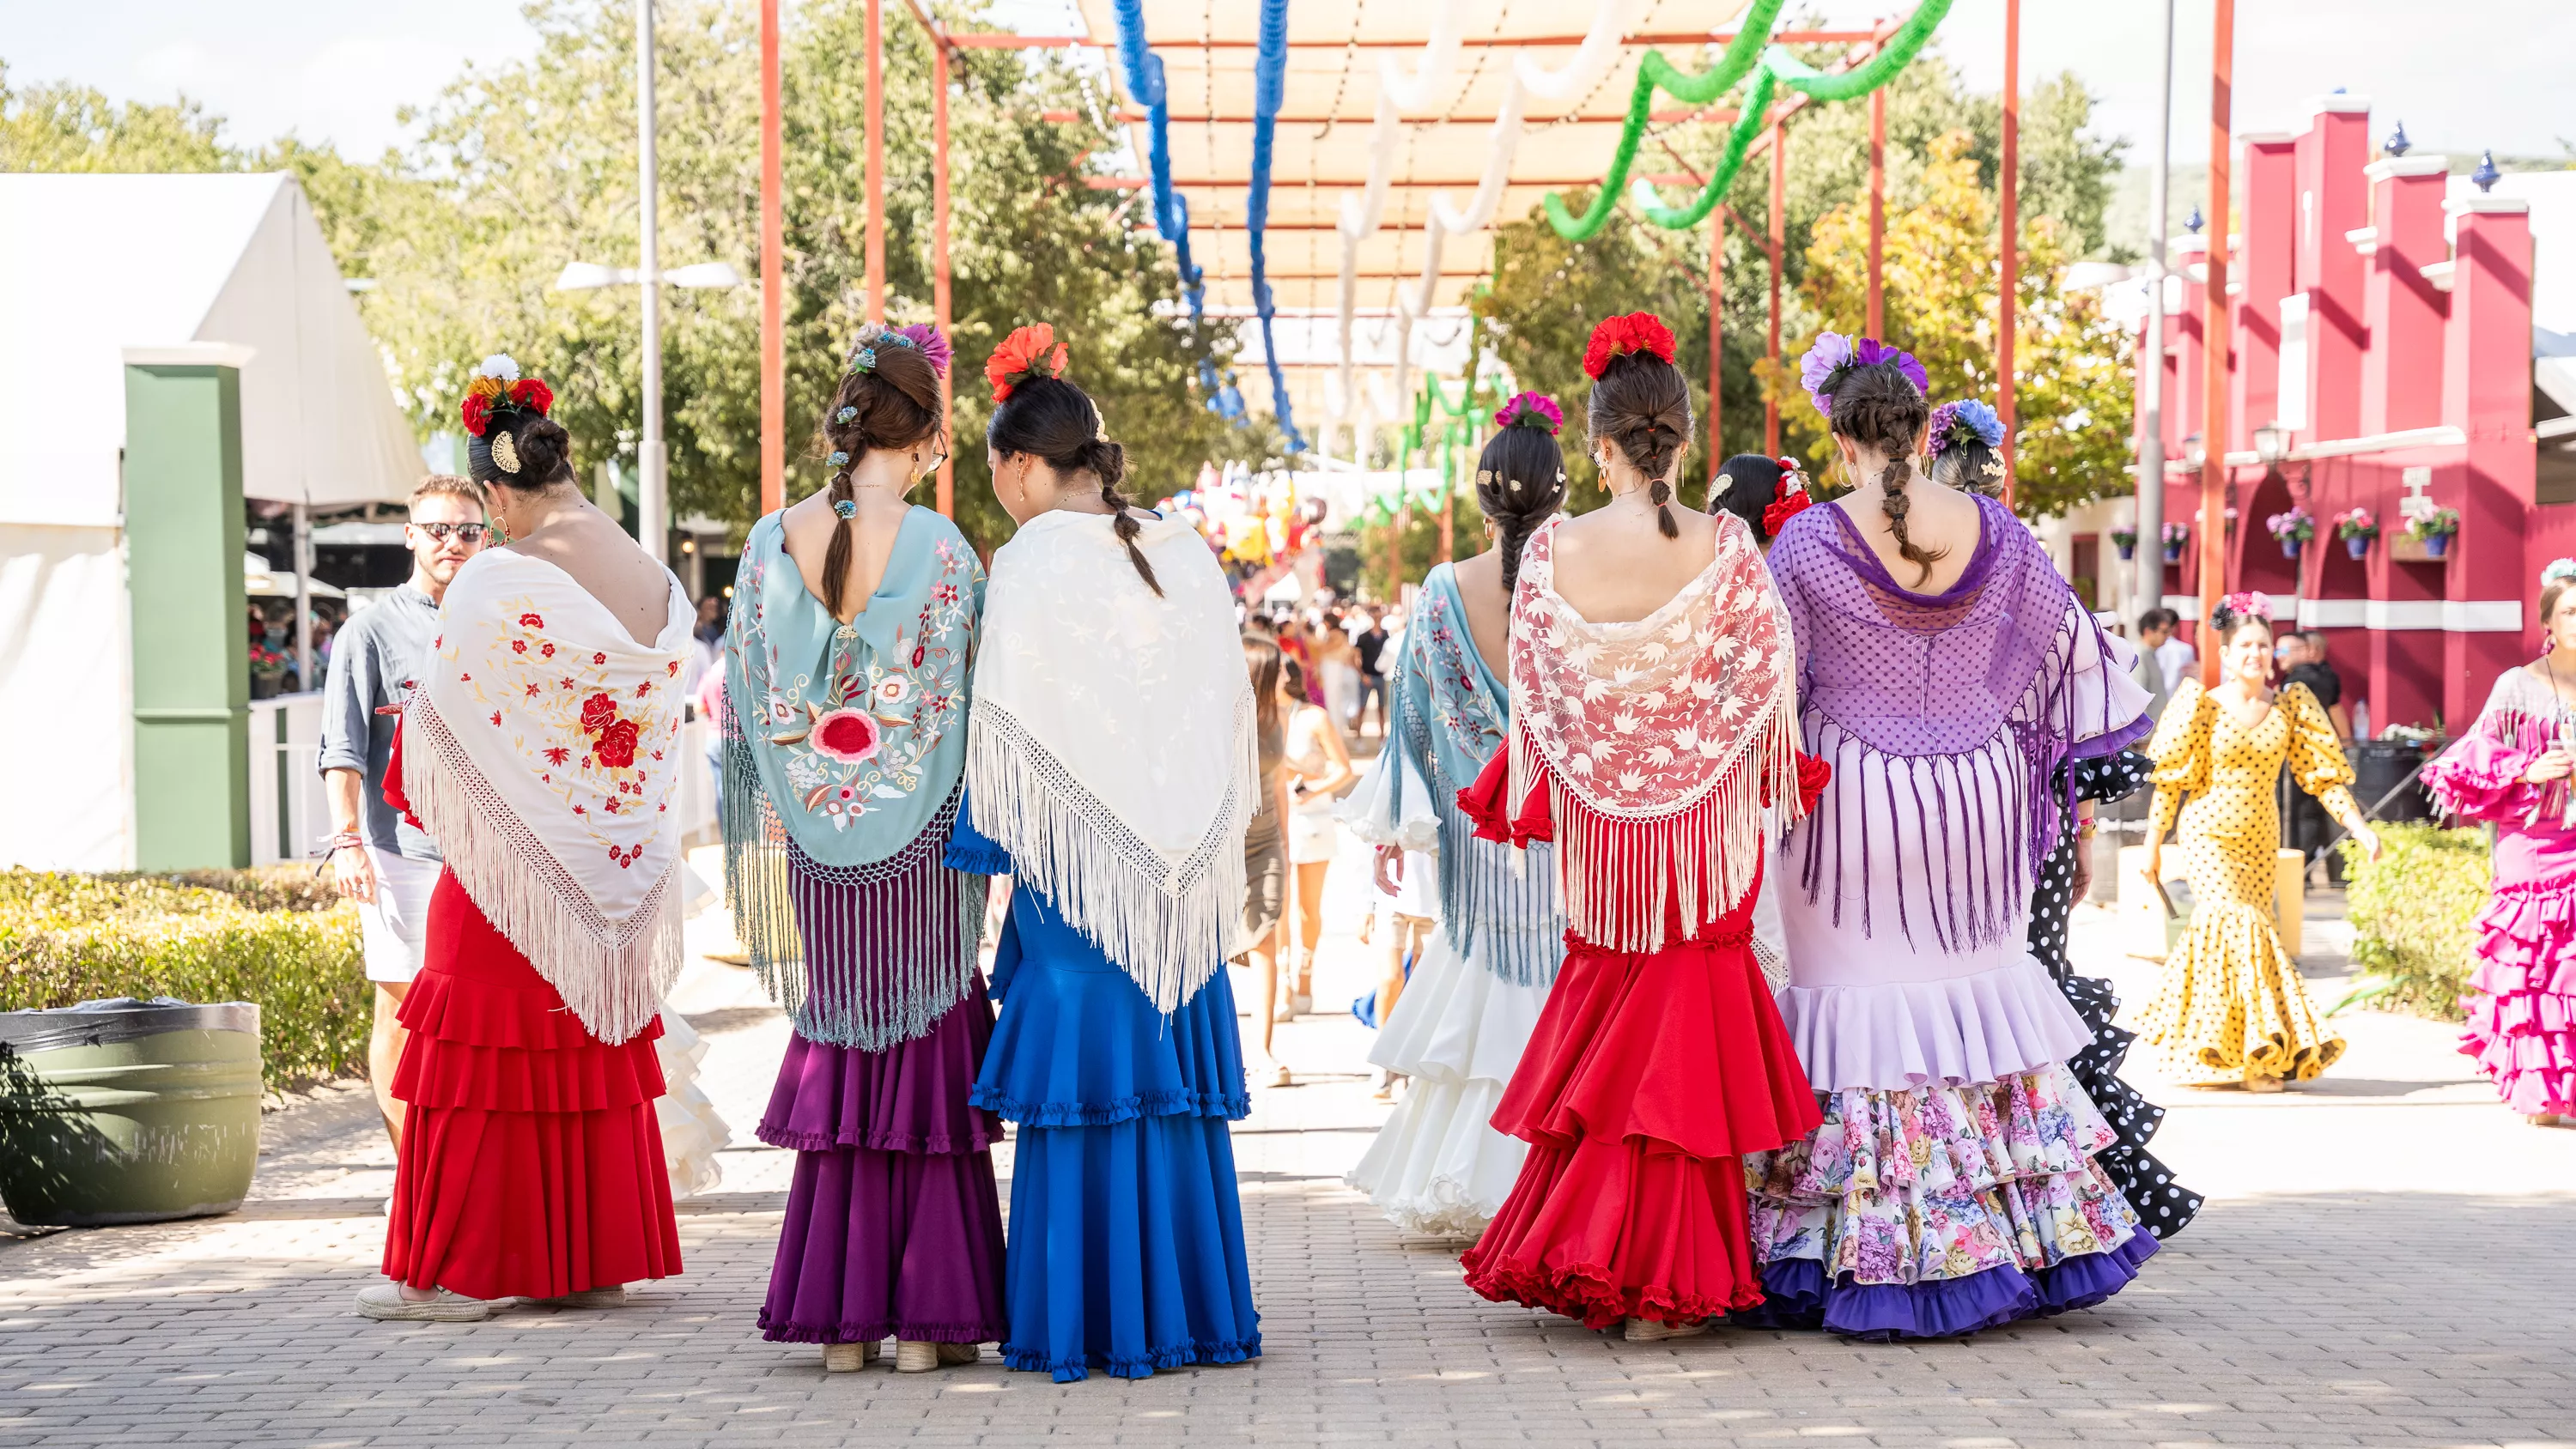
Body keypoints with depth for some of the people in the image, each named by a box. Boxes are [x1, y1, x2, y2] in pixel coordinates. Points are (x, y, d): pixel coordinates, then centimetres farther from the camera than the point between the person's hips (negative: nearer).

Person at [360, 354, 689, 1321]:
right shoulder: (662, 587, 2)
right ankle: (596, 1259, 18)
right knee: (597, 1054, 14)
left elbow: (446, 722, -8)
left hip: (514, 862, -6)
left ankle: (458, 1270, 4)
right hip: (616, 868, 6)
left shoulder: (498, 584, -16)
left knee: (485, 1058, 1)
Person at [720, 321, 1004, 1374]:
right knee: (924, 1050, 5)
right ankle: (925, 1317, 7)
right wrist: (977, 825, 5)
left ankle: (842, 1319, 11)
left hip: (813, 843, 3)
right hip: (919, 841, -3)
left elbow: (747, 695, 4)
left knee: (838, 1053, 11)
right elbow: (966, 702, -7)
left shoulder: (773, 544, -2)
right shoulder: (940, 549, -12)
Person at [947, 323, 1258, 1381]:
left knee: (1087, 1071, 0)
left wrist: (985, 839, 3)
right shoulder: (1187, 554, 7)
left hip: (1079, 861, -5)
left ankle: (1093, 1324, 3)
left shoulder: (1034, 561, -9)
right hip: (1182, 872, 5)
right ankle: (1193, 1312, 16)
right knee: (1175, 1081, 11)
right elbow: (1230, 711, 12)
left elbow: (1009, 731, -10)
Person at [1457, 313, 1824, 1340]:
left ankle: (1560, 1257, 19)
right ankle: (1660, 1281, 5)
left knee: (1601, 1025, 16)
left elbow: (1532, 695, 1)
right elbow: (1765, 687, -6)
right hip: (1701, 825, -2)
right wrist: (1785, 785, 11)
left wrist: (1526, 807, 15)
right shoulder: (1724, 548, -12)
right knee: (1681, 1031, 5)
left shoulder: (1550, 552, -6)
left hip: (1596, 824, 2)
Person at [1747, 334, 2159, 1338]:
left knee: (1862, 1008, 3)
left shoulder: (1809, 544, -12)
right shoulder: (1996, 534, -1)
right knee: (1980, 992, 15)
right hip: (1977, 803, 4)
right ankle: (2036, 1234, 19)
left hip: (1854, 804, -3)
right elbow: (2069, 642, 11)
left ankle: (1878, 1263, 2)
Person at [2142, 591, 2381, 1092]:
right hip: (2209, 837, -4)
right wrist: (2153, 844, -2)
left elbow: (2323, 772, 1)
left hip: (2258, 840, 4)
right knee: (2239, 926, -16)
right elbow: (2168, 778, -2)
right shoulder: (2204, 706, -7)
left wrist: (2359, 826, -10)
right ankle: (2254, 1054, -13)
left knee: (2216, 935, 5)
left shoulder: (2290, 707, 2)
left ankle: (2188, 1044, 23)